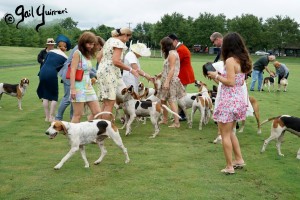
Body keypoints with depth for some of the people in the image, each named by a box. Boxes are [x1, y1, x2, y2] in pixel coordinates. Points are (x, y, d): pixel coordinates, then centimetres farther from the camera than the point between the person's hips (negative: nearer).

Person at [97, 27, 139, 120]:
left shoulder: (109, 40, 18)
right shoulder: (119, 43, -10)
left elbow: (99, 57, 20)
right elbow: (116, 61, -21)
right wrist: (130, 69, -14)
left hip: (102, 71, 10)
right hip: (109, 73, -10)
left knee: (106, 103, 13)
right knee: (110, 103, -6)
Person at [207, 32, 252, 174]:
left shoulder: (230, 60, -16)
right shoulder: (242, 60, 10)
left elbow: (230, 82, -21)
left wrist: (216, 76, -7)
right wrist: (221, 76, 15)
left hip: (229, 100, -9)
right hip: (239, 98, 9)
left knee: (225, 135, 2)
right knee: (230, 132, 23)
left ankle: (229, 167, 7)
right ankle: (239, 159, 27)